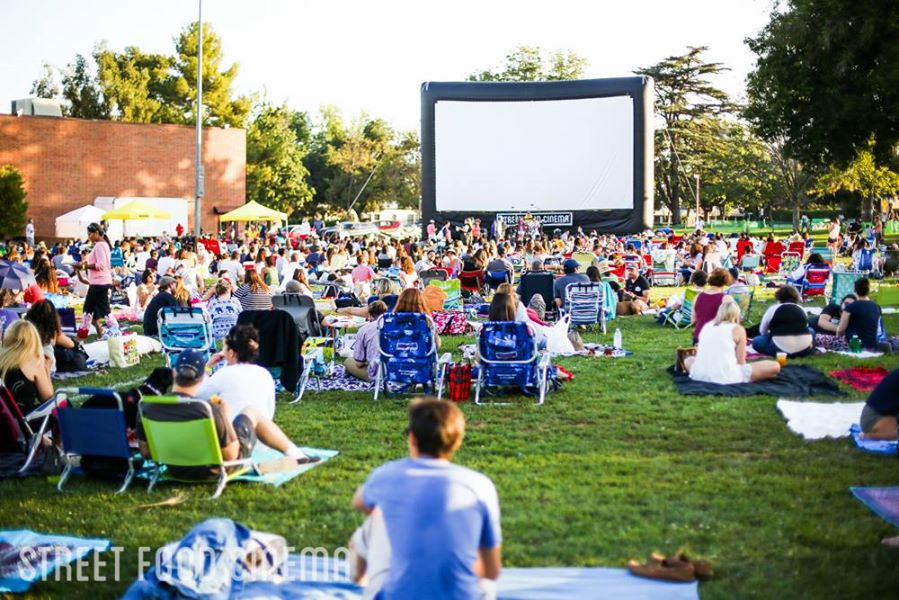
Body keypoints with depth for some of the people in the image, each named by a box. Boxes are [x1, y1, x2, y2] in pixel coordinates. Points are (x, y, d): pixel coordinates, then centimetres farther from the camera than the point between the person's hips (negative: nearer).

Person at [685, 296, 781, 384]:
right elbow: (740, 362, 2)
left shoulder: (706, 326, 16)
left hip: (699, 375, 6)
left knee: (688, 360, 41)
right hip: (726, 377, -5)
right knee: (774, 366, 2)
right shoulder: (738, 329, 3)